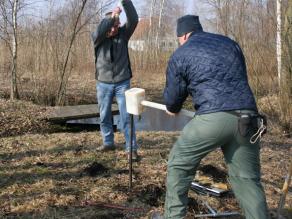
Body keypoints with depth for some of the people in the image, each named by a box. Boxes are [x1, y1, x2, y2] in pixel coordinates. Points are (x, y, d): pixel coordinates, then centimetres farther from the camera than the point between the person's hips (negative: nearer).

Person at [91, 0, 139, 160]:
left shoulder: (123, 34, -2)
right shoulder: (98, 38, -4)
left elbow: (134, 20, -17)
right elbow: (99, 32, -29)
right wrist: (111, 16, -38)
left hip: (122, 83, -1)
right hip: (104, 84, 1)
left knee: (126, 116, -2)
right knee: (104, 116, 12)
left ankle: (132, 148, 3)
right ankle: (108, 143, 29)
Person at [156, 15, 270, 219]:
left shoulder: (180, 55, 9)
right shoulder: (230, 43, 23)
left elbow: (173, 98, 14)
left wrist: (172, 109, 36)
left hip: (213, 118, -4)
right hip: (247, 117, 5)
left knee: (179, 165, 15)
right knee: (247, 179, 13)